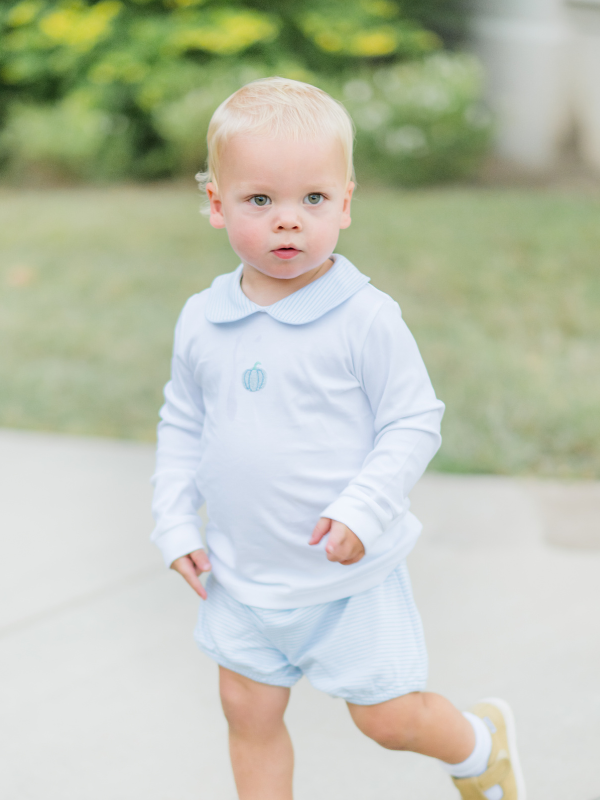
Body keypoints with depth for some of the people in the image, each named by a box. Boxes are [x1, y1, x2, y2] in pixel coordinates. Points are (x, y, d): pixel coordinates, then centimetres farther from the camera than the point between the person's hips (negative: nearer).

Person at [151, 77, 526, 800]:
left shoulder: (365, 319, -17)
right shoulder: (201, 322, -3)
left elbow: (415, 423, -12)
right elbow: (182, 425, 9)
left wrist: (363, 509, -23)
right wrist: (175, 522, 3)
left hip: (351, 575, -4)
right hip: (244, 573, 4)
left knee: (387, 717, 6)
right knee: (249, 713, 13)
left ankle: (480, 741, 37)